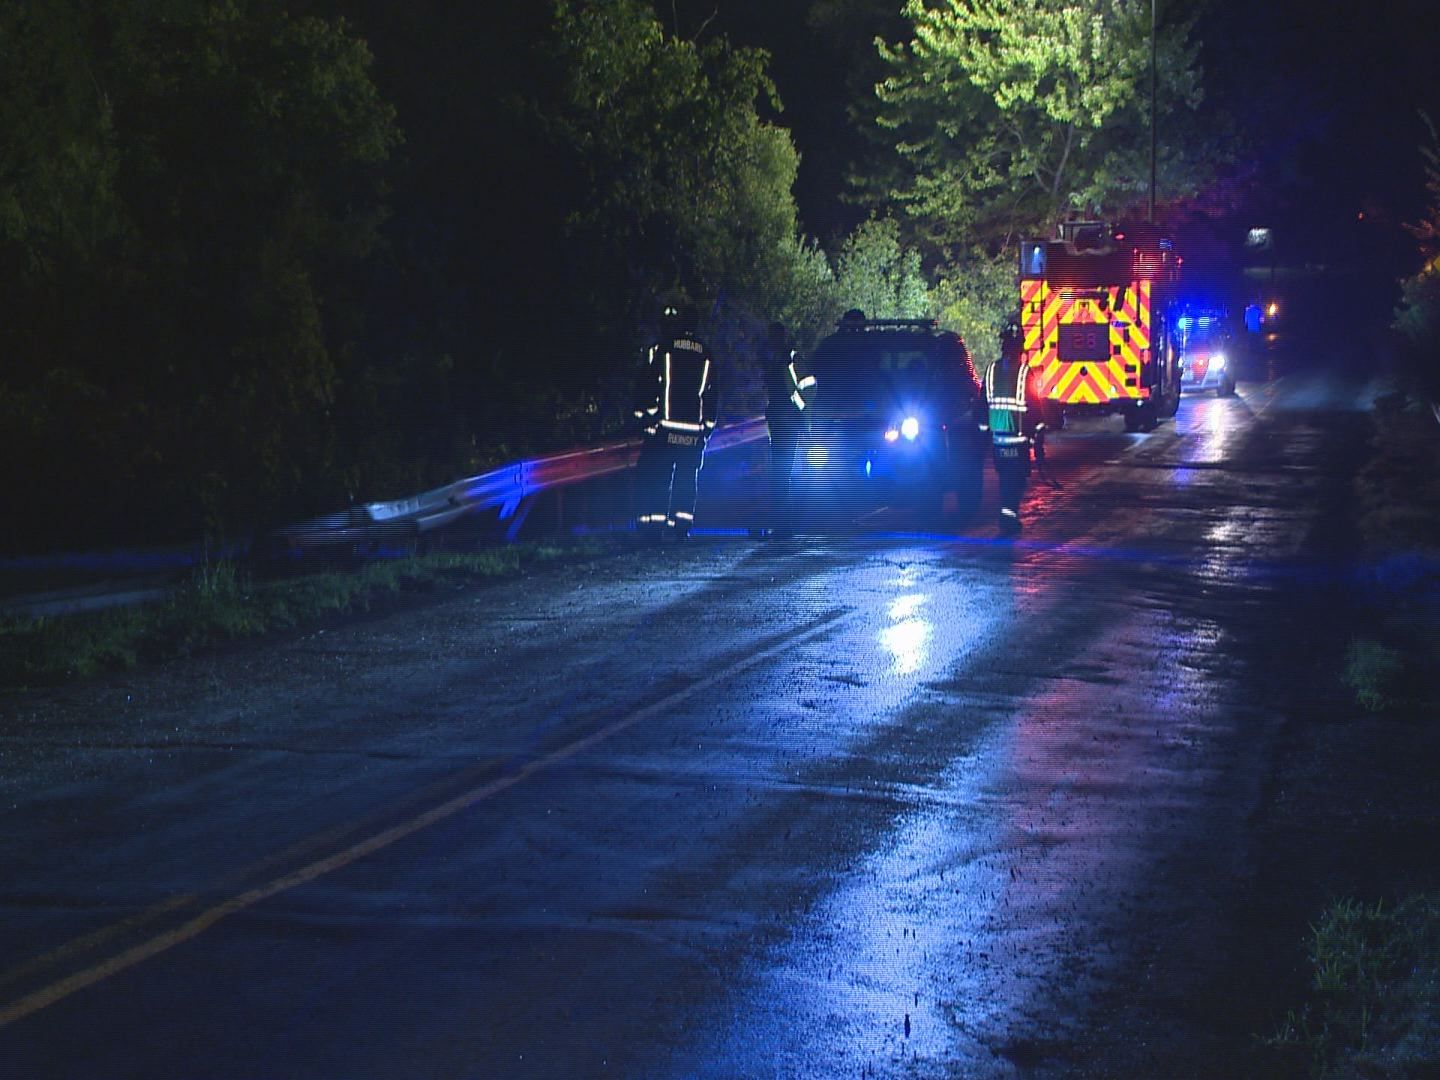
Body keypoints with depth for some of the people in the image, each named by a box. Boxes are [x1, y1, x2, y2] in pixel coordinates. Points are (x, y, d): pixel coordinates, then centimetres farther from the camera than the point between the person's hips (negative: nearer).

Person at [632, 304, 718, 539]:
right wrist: (707, 426, 20)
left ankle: (652, 525, -8)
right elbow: (711, 395, 16)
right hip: (695, 430, 4)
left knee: (654, 477, -1)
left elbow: (647, 387, -6)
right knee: (687, 479, 10)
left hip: (665, 427, -4)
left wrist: (643, 415, 0)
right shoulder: (705, 354, 13)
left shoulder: (659, 349, -1)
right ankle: (682, 525, 5)